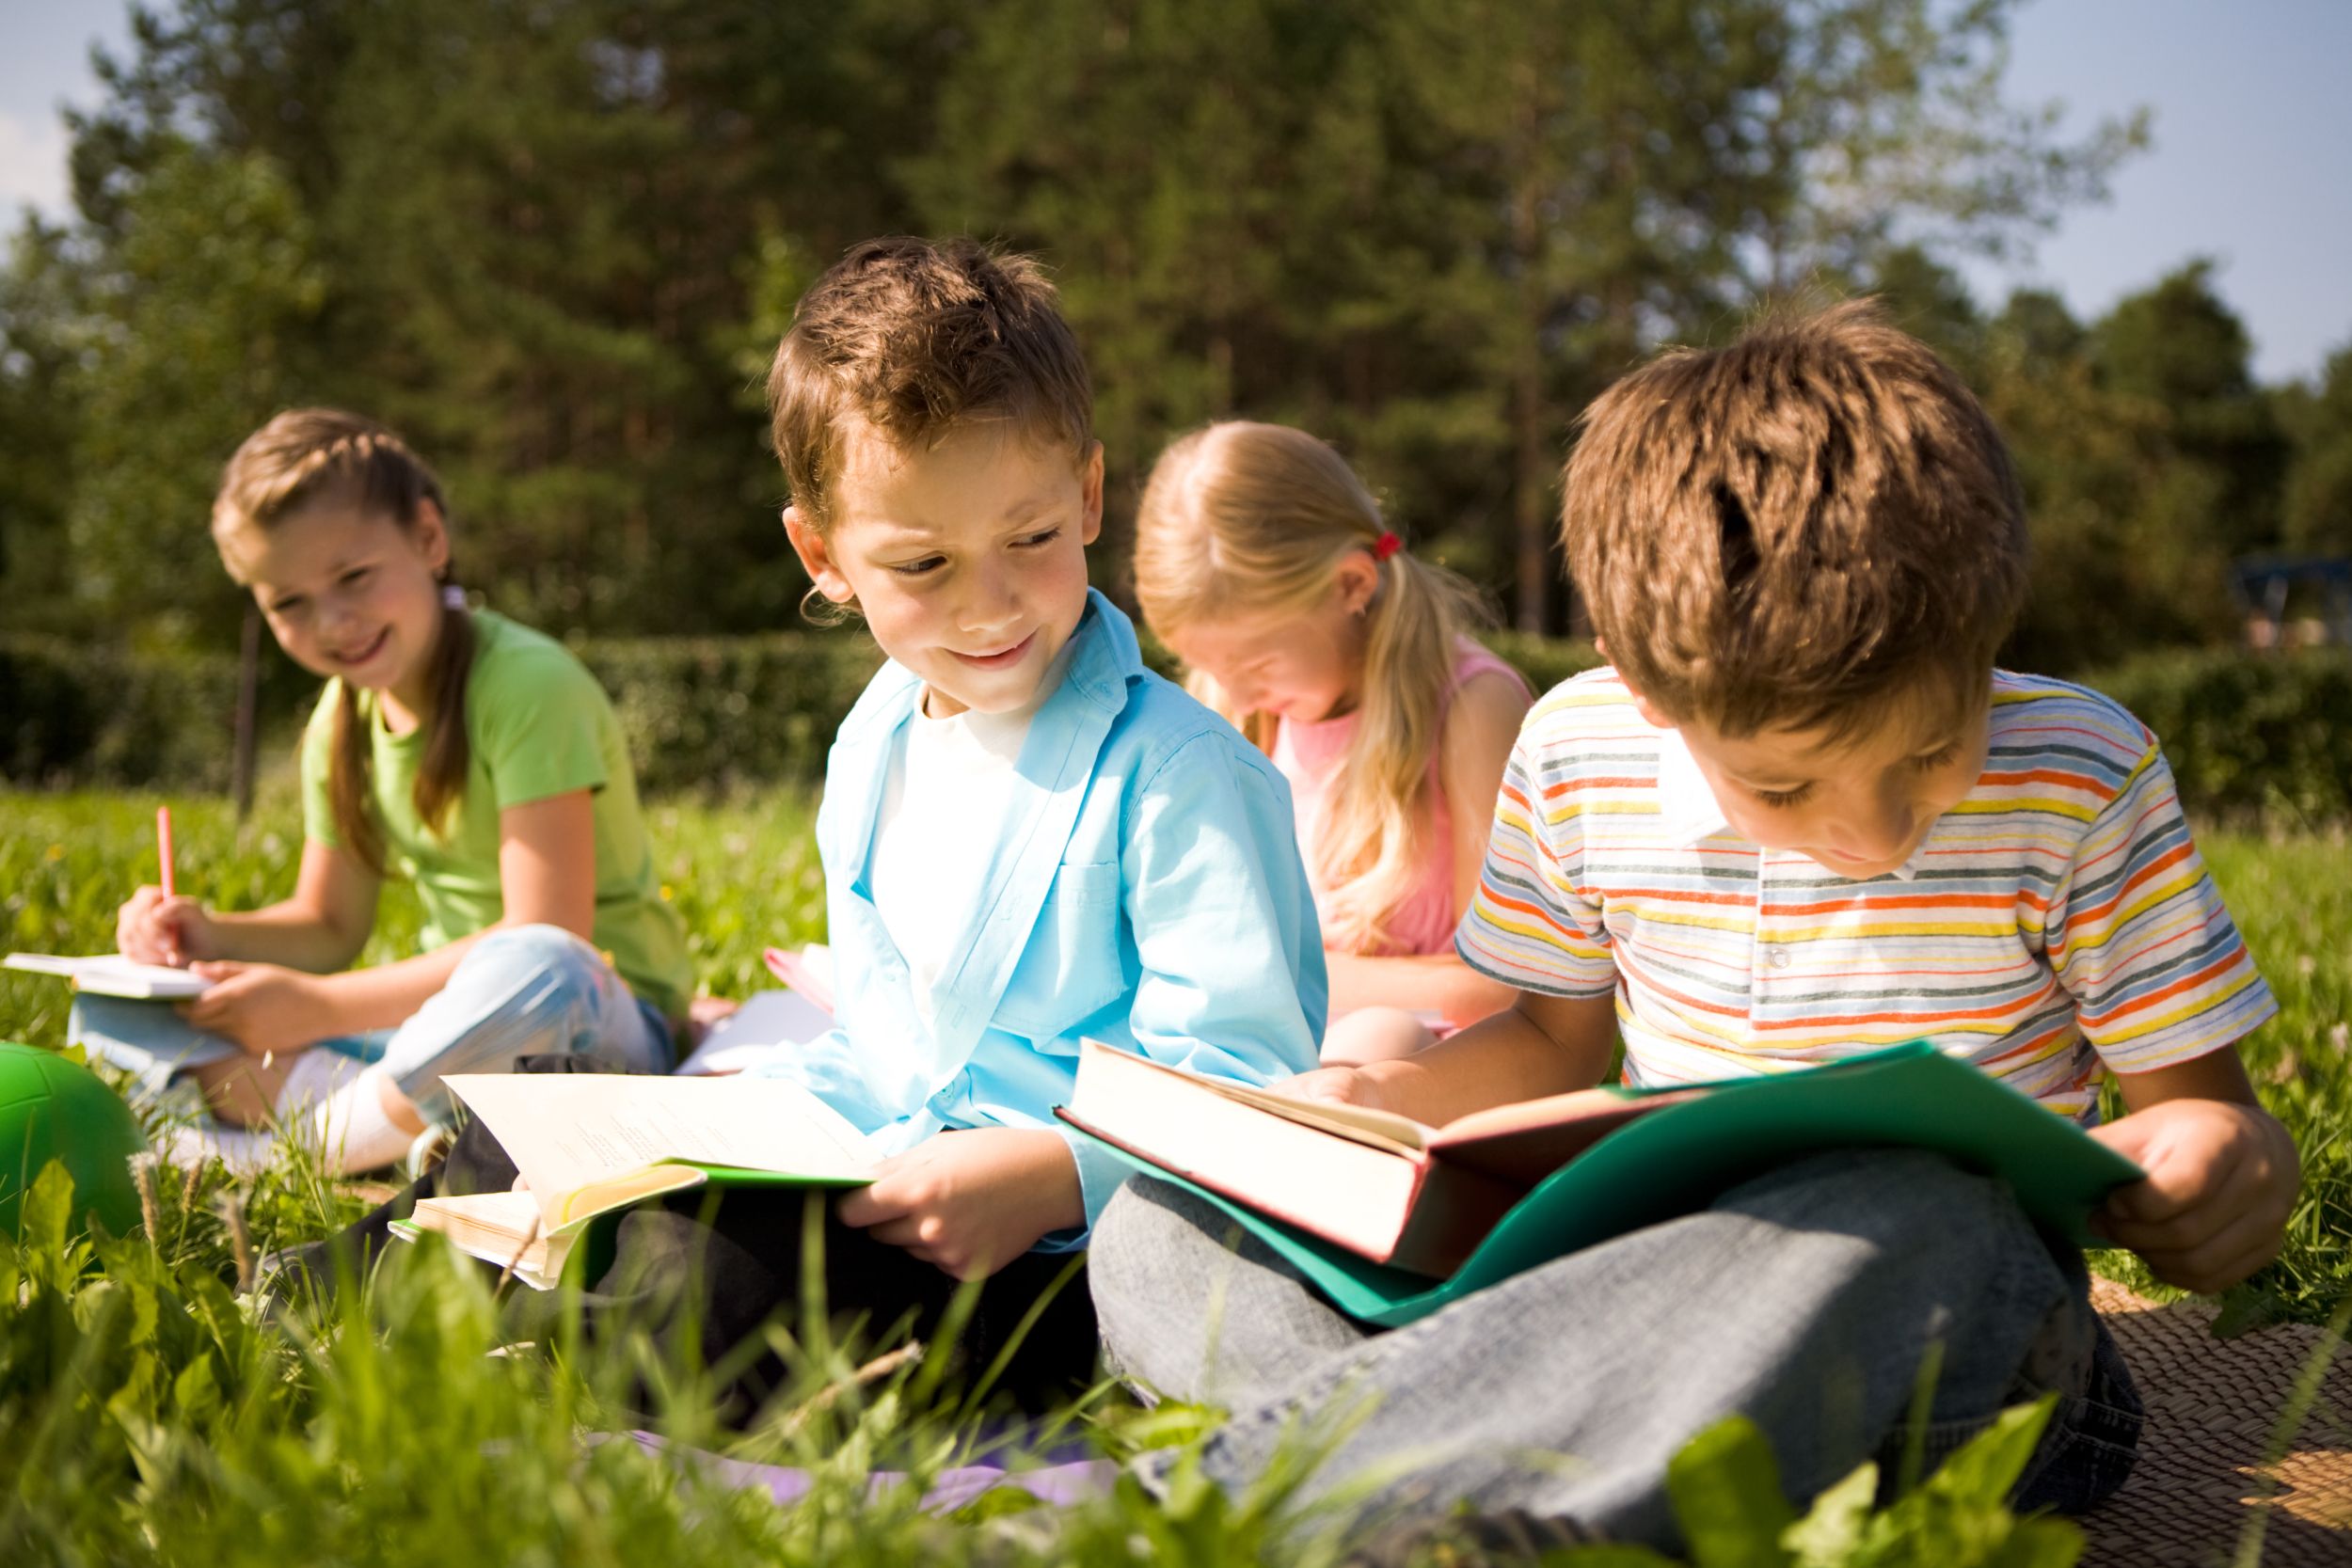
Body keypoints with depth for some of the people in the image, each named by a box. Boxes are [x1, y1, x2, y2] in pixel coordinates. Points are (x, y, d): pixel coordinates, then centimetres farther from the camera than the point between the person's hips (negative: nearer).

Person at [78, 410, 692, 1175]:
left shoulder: (528, 683, -17)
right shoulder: (341, 723, 7)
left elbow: (544, 935, -24)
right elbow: (329, 925, 16)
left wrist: (323, 1006, -20)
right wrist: (213, 935, -5)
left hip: (603, 1023, -7)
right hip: (447, 1023, 7)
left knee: (536, 972, -44)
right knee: (109, 1010, -1)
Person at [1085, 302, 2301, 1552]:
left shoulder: (2078, 779, -8)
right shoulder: (1574, 756, 0)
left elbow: (2196, 1097, 0)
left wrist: (2229, 1157, -24)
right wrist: (1378, 1101, -3)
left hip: (1948, 1319, -3)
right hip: (1642, 1271, 3)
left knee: (1915, 1212, -42)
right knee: (1160, 1220, -12)